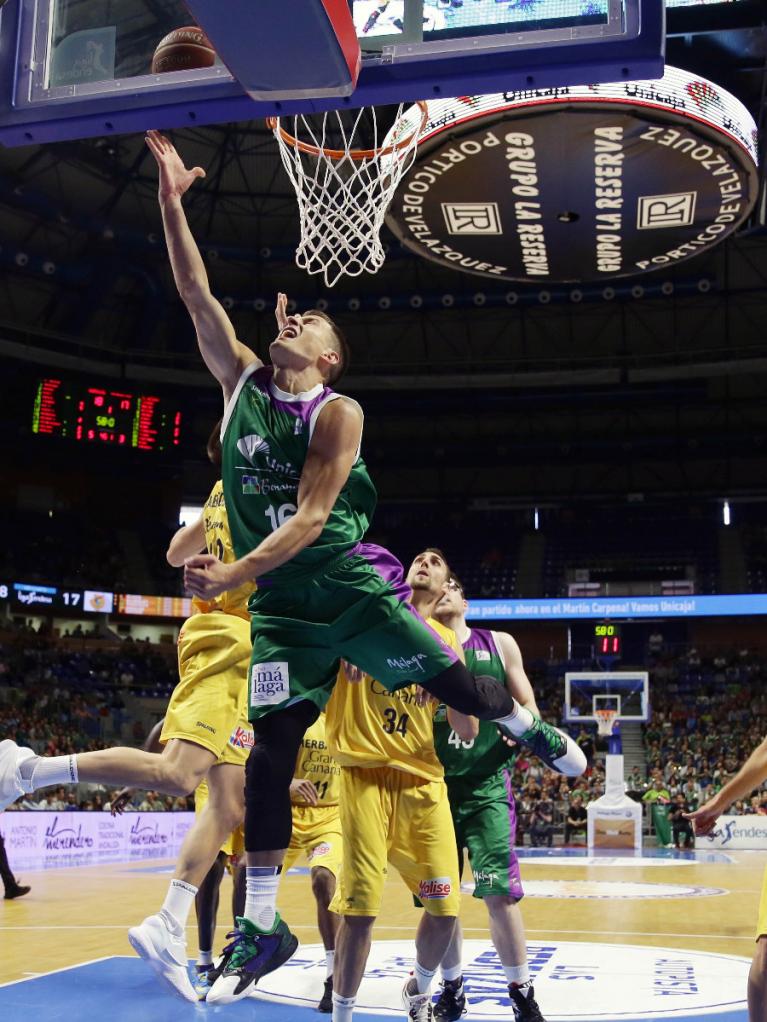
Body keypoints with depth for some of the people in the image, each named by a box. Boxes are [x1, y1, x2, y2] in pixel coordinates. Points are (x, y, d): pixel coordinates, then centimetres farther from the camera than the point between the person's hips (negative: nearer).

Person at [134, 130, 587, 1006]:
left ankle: (532, 732, 43)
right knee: (269, 753, -2)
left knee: (446, 678, 8)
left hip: (348, 584, -3)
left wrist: (233, 575, -29)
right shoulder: (242, 381, 5)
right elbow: (195, 291, 0)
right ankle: (262, 927, 7)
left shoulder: (338, 412, -10)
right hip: (280, 603, 3)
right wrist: (170, 200, -7)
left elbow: (310, 516, -20)